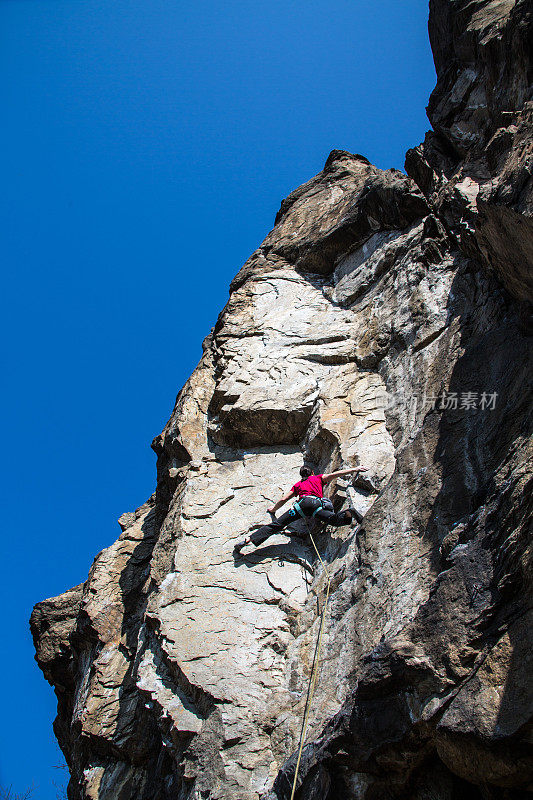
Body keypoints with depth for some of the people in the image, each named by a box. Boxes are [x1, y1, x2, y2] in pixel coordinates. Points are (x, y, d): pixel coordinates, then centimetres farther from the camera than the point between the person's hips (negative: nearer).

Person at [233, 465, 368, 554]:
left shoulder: (297, 485, 36)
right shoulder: (318, 478, 33)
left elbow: (284, 499, 32)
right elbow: (335, 474, 20)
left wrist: (273, 509, 49)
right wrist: (354, 469, 21)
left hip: (302, 503, 1)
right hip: (317, 503, 0)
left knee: (277, 524, -7)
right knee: (334, 520, -21)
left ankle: (248, 539, -19)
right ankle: (348, 513, -54)